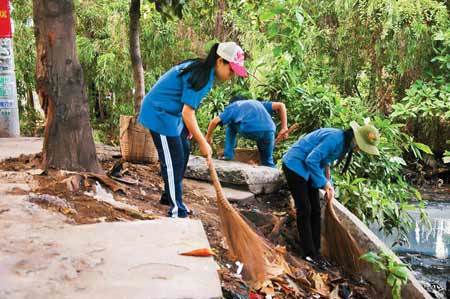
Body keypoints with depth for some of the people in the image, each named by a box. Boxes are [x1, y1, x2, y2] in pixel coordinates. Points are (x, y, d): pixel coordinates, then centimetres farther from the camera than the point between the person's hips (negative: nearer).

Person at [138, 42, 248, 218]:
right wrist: (203, 143, -20)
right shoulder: (202, 77, -25)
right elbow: (187, 113, -27)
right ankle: (177, 210, 3)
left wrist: (188, 126, 12)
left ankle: (169, 195, 30)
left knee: (183, 153, 16)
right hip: (160, 114, -10)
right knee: (173, 161, -5)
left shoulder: (202, 69, 4)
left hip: (170, 113, 10)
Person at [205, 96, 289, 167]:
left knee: (231, 127, 32)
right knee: (267, 161, 26)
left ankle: (228, 155, 25)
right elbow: (280, 105, 28)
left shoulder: (232, 106, 29)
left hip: (249, 130, -2)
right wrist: (284, 128, 23)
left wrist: (208, 137, 32)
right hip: (268, 130, 3)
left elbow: (214, 121, 16)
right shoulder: (257, 103, 39)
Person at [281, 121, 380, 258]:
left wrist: (328, 185, 1)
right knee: (304, 211, -7)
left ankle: (316, 251, 15)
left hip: (308, 169, 9)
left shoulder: (344, 143, 2)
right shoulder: (335, 139, -27)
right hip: (295, 166, -9)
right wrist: (324, 183, -20)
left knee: (315, 210, 8)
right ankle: (309, 254, -1)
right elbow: (311, 160, -29)